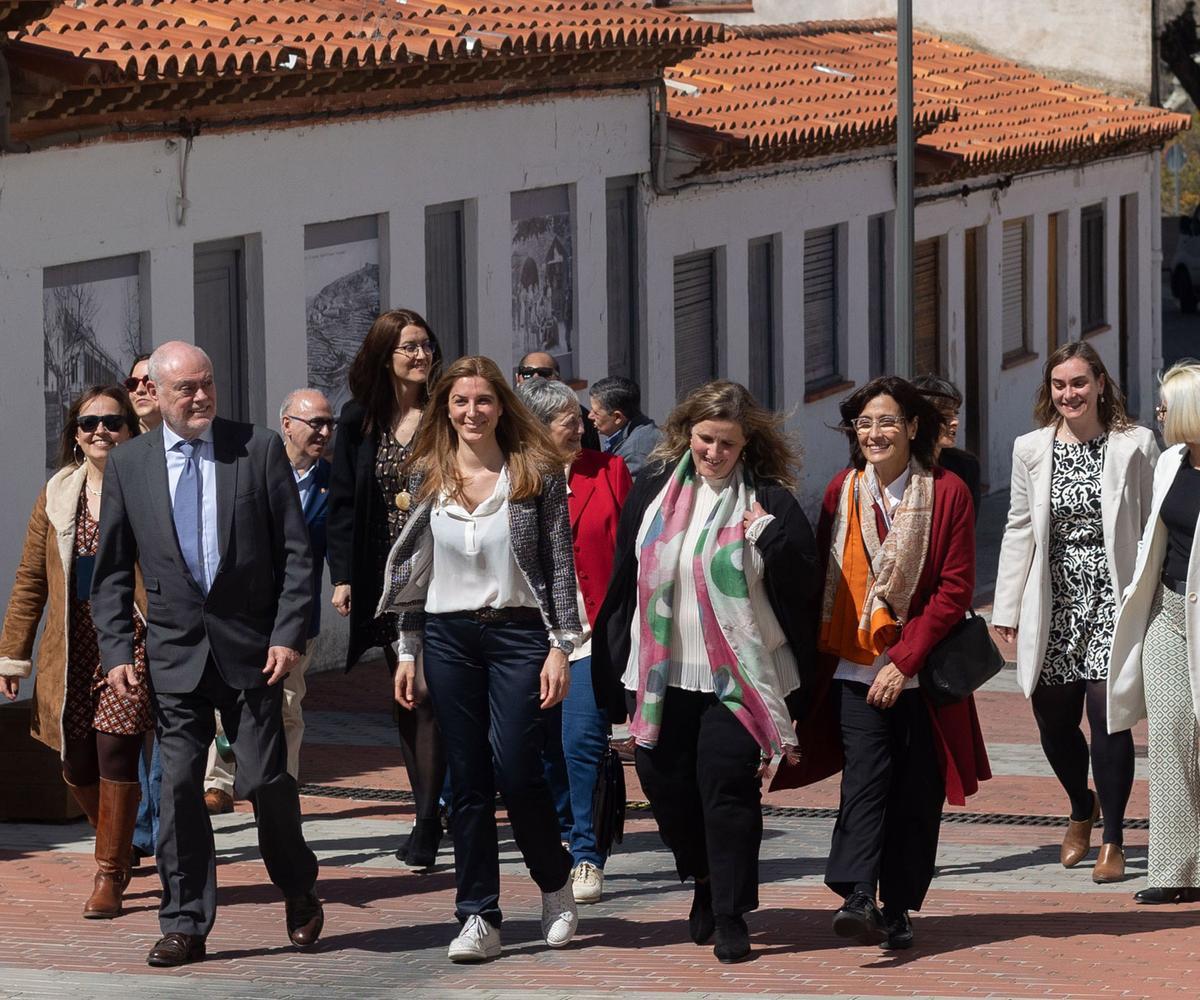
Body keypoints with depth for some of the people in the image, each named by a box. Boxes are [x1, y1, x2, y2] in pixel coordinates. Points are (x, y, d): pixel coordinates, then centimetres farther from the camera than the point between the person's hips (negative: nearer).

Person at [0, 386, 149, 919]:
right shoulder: (57, 495, 10)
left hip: (131, 641, -4)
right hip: (73, 650, 4)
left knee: (116, 753, -11)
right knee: (77, 765, 5)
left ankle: (109, 875, 1)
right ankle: (117, 850, 31)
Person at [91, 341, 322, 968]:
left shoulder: (260, 450, 0)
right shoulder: (128, 464, 5)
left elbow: (296, 552, 0)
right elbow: (111, 570, 8)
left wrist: (289, 634, -8)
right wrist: (116, 650, -1)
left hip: (252, 648, -1)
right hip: (174, 651, 2)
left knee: (266, 781, -1)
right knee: (178, 786, -1)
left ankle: (299, 894, 24)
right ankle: (185, 925, 6)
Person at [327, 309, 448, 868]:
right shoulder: (359, 420, 7)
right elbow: (343, 502, 7)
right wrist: (343, 575, 1)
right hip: (385, 576, 4)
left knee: (427, 695, -11)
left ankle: (427, 826, -12)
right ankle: (430, 810, 17)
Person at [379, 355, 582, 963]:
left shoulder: (537, 473, -2)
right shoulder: (427, 477, 7)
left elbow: (560, 565, -2)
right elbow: (414, 568, 12)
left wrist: (560, 646, -8)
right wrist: (408, 650, 8)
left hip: (518, 634, -3)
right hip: (449, 636, 3)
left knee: (515, 769, -8)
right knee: (467, 781, 2)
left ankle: (555, 881, 17)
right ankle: (478, 918, 5)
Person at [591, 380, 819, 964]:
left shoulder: (767, 500, -4)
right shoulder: (654, 489, 6)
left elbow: (802, 586, -8)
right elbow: (625, 577, 11)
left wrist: (770, 535, -24)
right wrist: (612, 665, 11)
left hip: (737, 674, -4)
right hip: (662, 671, 4)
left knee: (728, 786, -7)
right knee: (660, 776, 7)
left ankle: (730, 916, 2)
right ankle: (706, 881, 32)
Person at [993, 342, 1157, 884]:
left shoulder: (1135, 446, -2)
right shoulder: (1031, 449, 7)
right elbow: (1019, 530, 11)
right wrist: (1007, 609, 8)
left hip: (1110, 600, -3)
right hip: (1053, 605, 3)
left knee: (1107, 715, -11)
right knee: (1054, 723, 6)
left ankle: (1113, 840, 3)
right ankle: (1082, 806, 37)